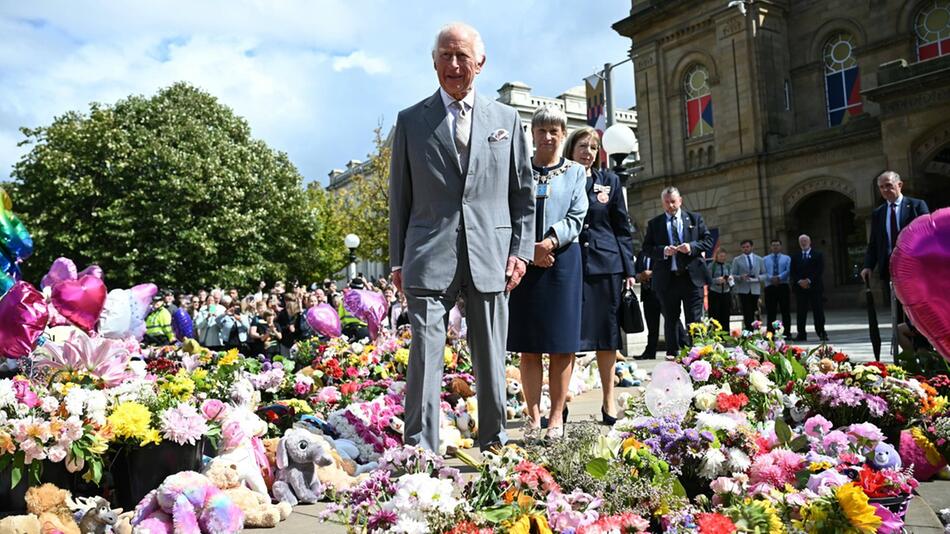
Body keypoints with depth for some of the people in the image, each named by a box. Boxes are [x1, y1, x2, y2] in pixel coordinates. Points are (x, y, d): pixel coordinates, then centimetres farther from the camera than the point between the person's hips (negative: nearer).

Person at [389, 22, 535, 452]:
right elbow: (399, 196, 9)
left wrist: (521, 251, 3)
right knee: (425, 357, -3)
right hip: (430, 256, -1)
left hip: (491, 257, 1)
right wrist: (398, 260, 5)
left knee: (491, 361, 8)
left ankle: (494, 446, 23)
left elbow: (523, 193, 13)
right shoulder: (411, 120, 9)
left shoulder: (506, 119, 12)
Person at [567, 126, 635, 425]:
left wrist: (629, 269, 5)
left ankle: (608, 401, 16)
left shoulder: (610, 181, 11)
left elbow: (623, 229, 11)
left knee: (607, 333, 6)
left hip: (606, 265, 2)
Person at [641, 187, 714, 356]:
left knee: (694, 319, -1)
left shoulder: (695, 218, 11)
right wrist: (663, 251, -14)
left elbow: (708, 241, 7)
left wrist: (692, 247, -11)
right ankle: (672, 354, 12)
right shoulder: (654, 223, 9)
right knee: (671, 320, 6)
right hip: (667, 279, 0)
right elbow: (647, 247, 3)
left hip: (692, 277, 0)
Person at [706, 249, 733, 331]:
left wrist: (730, 279, -11)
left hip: (726, 293, 3)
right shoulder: (711, 266, 0)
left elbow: (733, 281, 10)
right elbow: (708, 280, -5)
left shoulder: (728, 266, 11)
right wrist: (717, 280, -21)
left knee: (725, 318, 5)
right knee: (714, 317, -6)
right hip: (714, 293, -3)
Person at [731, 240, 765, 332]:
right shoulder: (737, 260, 6)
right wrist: (741, 277, -17)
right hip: (743, 289, -2)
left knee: (752, 312, 4)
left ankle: (752, 331, 11)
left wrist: (758, 278, -9)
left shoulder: (759, 259, 13)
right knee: (747, 313, -7)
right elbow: (733, 275, 3)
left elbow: (764, 274, 12)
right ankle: (749, 331, -6)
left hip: (755, 289, 2)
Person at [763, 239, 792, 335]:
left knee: (785, 311, 1)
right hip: (770, 287, 0)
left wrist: (779, 277, -19)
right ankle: (771, 333, 3)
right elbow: (764, 272, 0)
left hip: (783, 286, 0)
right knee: (771, 312, 0)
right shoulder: (765, 259, 13)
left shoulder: (786, 258, 11)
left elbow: (788, 270, -4)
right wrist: (771, 278, -17)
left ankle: (786, 333, 5)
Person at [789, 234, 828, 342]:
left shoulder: (818, 255, 7)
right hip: (800, 288, 2)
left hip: (815, 287, -2)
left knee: (818, 311, -1)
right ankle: (801, 334, 2)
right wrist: (799, 281, -10)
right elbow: (792, 272, 7)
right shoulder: (795, 257, 15)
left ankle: (822, 334, 4)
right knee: (801, 312, 0)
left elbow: (820, 271, -3)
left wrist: (809, 280, -13)